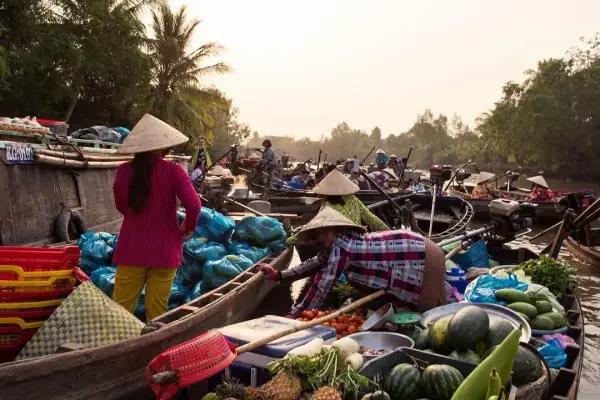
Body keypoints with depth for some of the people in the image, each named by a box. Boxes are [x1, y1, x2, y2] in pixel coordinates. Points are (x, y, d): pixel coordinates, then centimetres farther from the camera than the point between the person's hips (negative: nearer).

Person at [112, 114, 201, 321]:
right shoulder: (173, 170, -12)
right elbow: (193, 205, -18)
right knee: (156, 311, 10)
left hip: (131, 249, 2)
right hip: (163, 250, -2)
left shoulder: (123, 171, -3)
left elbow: (121, 207, 12)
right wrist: (188, 227, 1)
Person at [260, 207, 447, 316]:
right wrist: (279, 275, 9)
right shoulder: (343, 240, 4)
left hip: (423, 258, -9)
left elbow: (322, 285, -22)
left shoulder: (341, 245, -23)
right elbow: (316, 263, 13)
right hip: (416, 249, 9)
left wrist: (294, 316, -16)